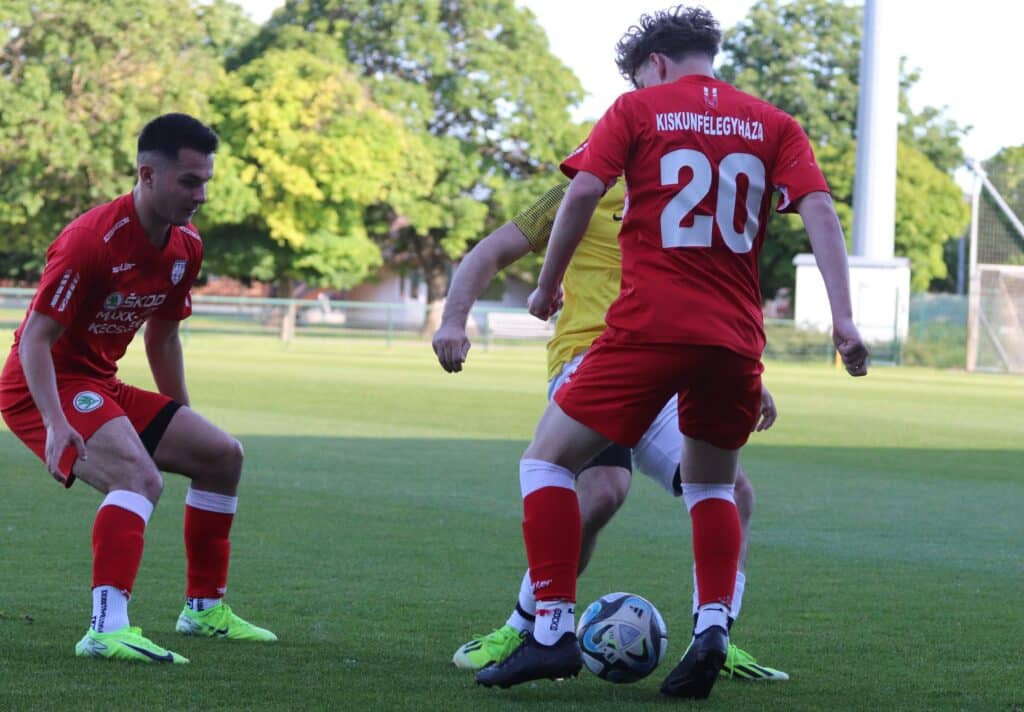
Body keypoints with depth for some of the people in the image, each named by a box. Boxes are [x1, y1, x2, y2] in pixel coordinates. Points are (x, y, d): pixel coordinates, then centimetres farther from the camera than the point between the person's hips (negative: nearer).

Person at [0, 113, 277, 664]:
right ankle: (108, 628, -44)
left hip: (100, 385, 9)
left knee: (221, 455, 11)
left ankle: (205, 607, 23)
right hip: (44, 386, -9)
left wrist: (181, 422, 22)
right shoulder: (92, 241, -24)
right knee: (140, 476, -33)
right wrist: (57, 423, -33)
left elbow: (161, 336, 19)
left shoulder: (185, 247, 3)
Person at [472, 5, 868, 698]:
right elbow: (818, 207, 1)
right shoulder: (774, 125, 14)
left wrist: (548, 285, 6)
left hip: (650, 327, -4)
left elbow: (583, 193, -5)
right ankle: (713, 624, 3)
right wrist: (843, 316, -6)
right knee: (713, 485, 24)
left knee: (548, 461, 7)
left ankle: (554, 630, -4)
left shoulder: (639, 109, 6)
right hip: (737, 337, 4)